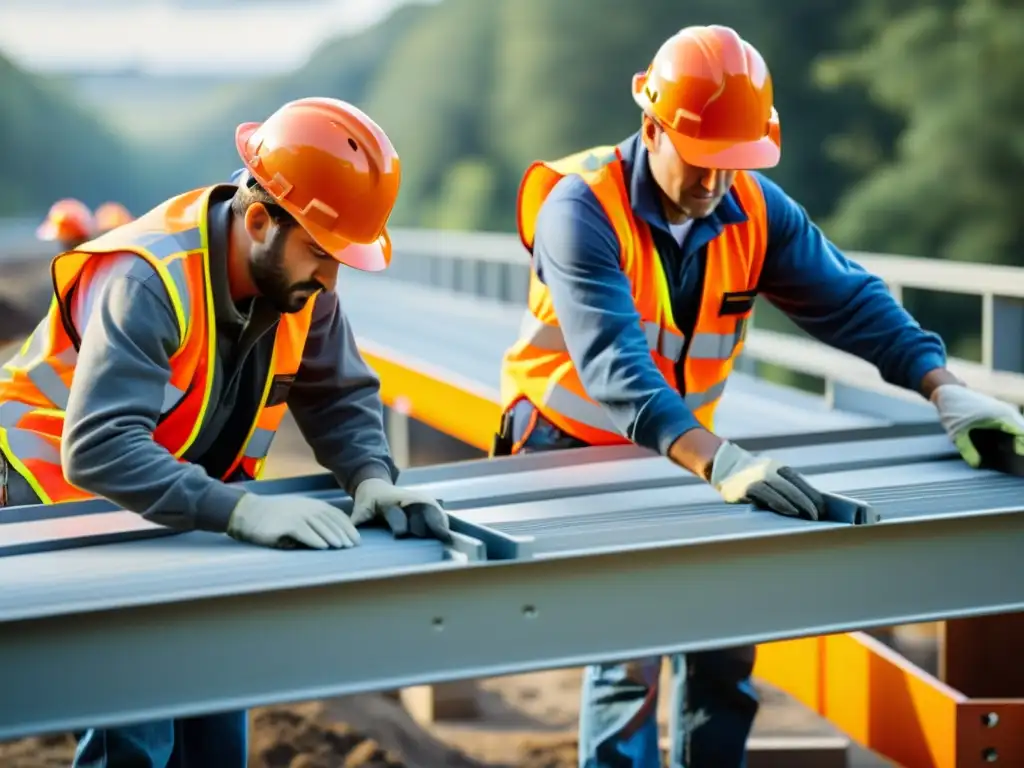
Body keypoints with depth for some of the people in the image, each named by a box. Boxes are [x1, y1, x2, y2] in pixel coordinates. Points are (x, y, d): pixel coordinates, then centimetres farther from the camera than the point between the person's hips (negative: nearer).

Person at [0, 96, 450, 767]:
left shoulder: (299, 279, -10)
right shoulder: (147, 281, -32)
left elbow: (341, 395, -3)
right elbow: (99, 449, -41)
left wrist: (372, 477, -24)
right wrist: (241, 510, -48)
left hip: (187, 506, 7)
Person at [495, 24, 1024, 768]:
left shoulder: (755, 209, -8)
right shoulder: (581, 207, -26)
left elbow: (848, 298, -11)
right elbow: (614, 362, -38)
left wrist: (944, 386, -27)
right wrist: (719, 460, -51)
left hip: (679, 450, 5)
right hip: (572, 447, -5)